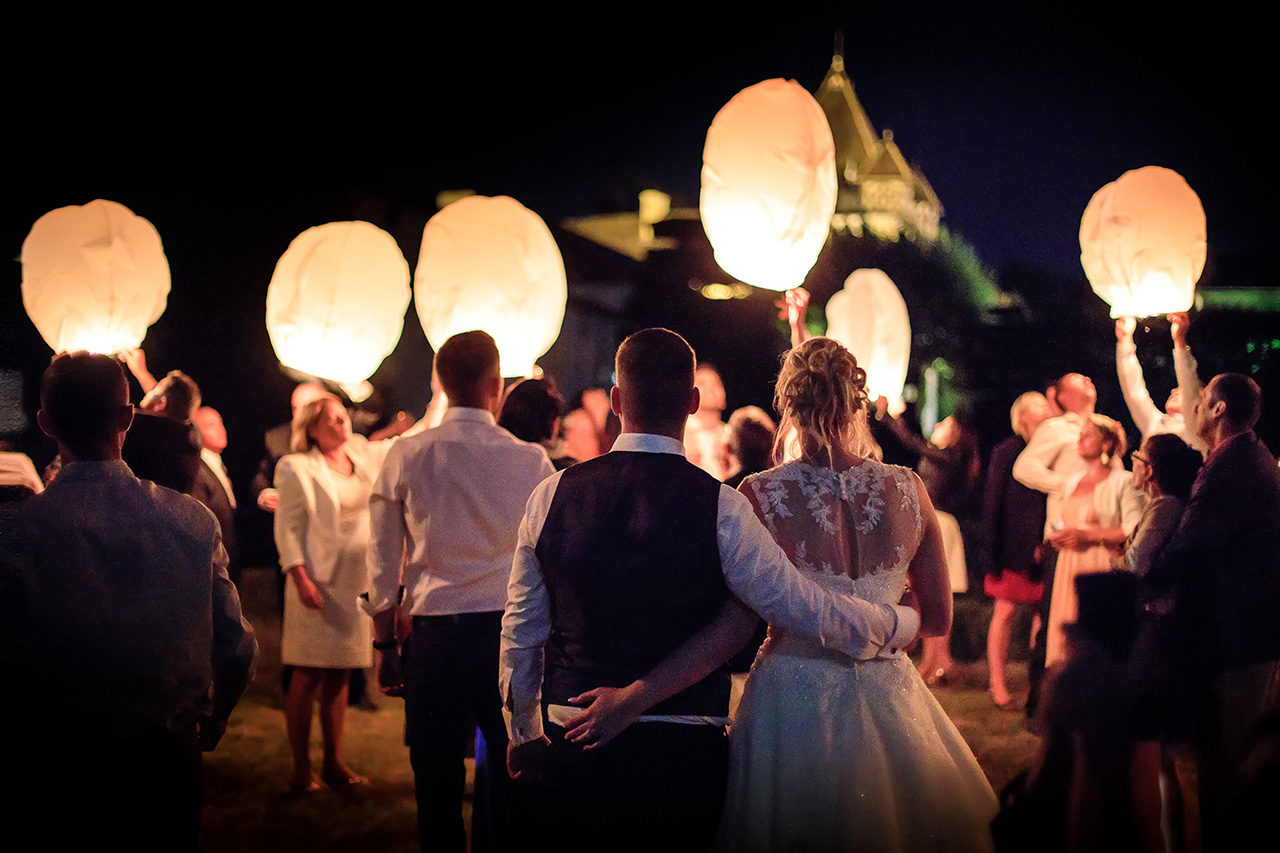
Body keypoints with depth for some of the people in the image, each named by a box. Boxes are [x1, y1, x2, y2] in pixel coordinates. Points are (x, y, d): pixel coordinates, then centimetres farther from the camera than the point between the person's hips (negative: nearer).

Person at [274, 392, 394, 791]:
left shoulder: (363, 456, 11)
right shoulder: (297, 469, -5)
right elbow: (287, 530, -10)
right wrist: (301, 579, -19)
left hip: (358, 583, 6)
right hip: (318, 584, -6)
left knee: (339, 675, 12)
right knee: (307, 675, -2)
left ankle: (334, 763, 20)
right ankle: (301, 768, 4)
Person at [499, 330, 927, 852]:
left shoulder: (551, 496, -3)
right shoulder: (721, 507, -12)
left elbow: (520, 633, 6)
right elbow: (812, 612, -6)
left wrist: (523, 735, 20)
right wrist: (902, 623, 12)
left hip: (571, 749, 2)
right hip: (684, 756, -2)